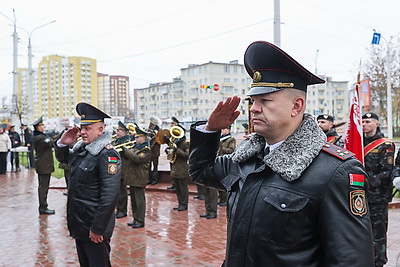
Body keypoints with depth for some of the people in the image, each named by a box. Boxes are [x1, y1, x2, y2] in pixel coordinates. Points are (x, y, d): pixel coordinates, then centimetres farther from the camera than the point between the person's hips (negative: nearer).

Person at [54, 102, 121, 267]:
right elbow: (62, 157, 26)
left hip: (94, 228, -8)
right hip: (79, 224, 8)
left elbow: (110, 196, -25)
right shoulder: (80, 148, 6)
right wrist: (62, 143, 3)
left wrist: (97, 229, -22)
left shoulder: (107, 154, -20)